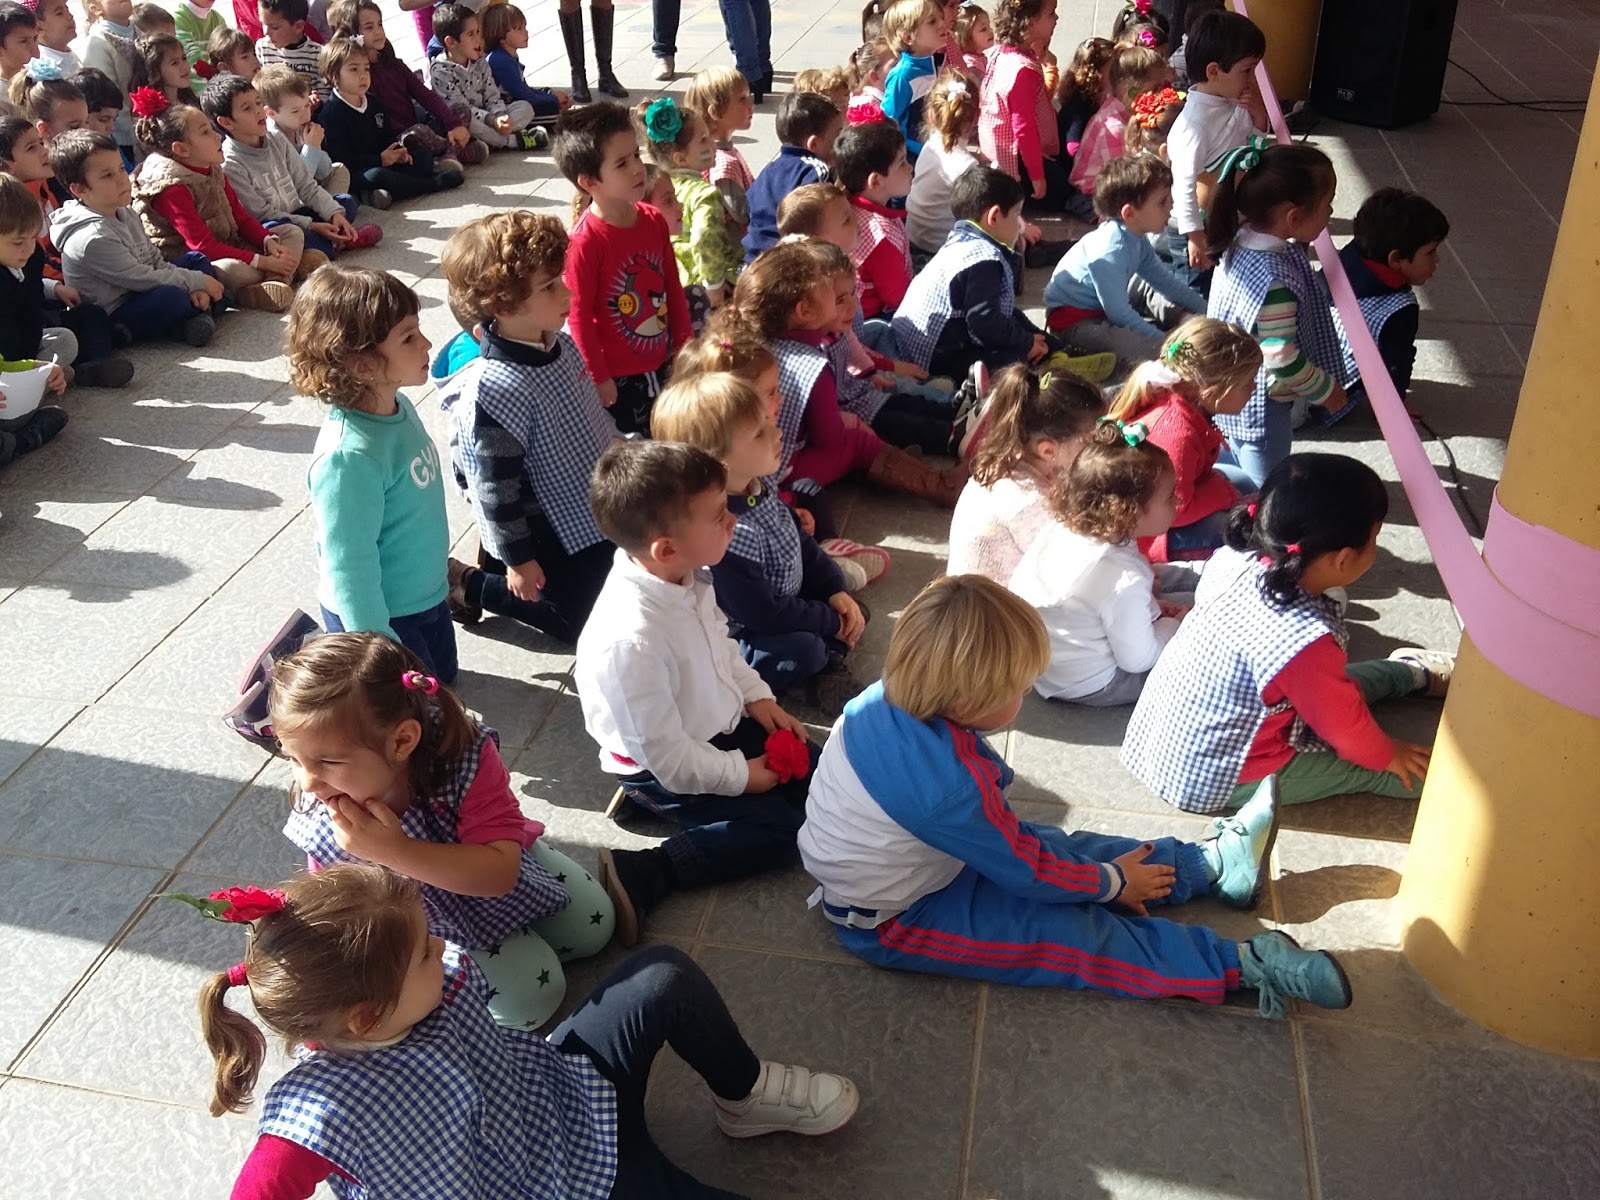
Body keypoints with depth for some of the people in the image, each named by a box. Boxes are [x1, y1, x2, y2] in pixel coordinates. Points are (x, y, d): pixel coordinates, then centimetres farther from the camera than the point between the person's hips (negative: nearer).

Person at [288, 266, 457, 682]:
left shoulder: (396, 406, -8)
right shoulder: (350, 458, -34)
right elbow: (350, 569, -28)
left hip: (427, 595, 8)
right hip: (383, 613, -8)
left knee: (443, 678, 28)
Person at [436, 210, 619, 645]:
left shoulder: (562, 344, -8)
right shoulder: (493, 391, -33)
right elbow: (496, 486, -24)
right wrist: (518, 558, -15)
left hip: (598, 507, 8)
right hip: (555, 534, -8)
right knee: (575, 620, 12)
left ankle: (489, 565, 35)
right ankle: (469, 585, 26)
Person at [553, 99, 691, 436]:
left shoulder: (653, 221, -3)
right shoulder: (585, 241, -22)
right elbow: (578, 316, -17)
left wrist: (683, 343, 12)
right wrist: (598, 378, -12)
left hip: (661, 364, 6)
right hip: (618, 376, -6)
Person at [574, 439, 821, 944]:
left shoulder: (686, 577, -13)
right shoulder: (631, 639, -38)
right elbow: (665, 753, -27)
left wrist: (757, 697, 1)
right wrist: (739, 775, -16)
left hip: (722, 726, 8)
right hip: (663, 769, -8)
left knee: (818, 776, 10)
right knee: (782, 827, -10)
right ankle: (641, 875, -8)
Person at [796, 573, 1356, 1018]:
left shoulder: (884, 700, -14)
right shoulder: (952, 787, -37)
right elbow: (1029, 873, -19)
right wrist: (1114, 882, -3)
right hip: (890, 923, -8)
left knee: (1060, 845, 9)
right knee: (1075, 935, -10)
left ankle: (1210, 861, 17)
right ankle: (1244, 965, -8)